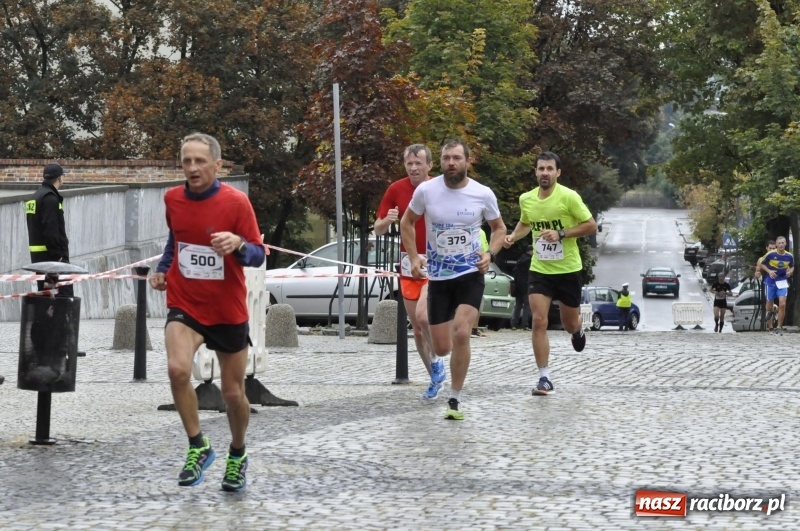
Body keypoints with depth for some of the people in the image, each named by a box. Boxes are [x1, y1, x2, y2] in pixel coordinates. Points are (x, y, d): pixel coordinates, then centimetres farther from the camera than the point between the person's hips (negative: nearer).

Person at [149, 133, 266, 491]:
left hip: (228, 310, -1)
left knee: (233, 392, 9)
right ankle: (198, 447, -11)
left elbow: (258, 255, -10)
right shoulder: (173, 199, -1)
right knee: (177, 368, -27)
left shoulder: (236, 202, -12)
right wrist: (163, 268, 6)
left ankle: (237, 456, 36)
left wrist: (238, 245, -31)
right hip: (184, 304, 1)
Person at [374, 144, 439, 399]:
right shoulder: (396, 190, 1)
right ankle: (435, 377, 22)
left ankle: (436, 364, -1)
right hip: (409, 264, 4)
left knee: (423, 315, -23)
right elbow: (378, 229, 5)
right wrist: (387, 220, -17)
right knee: (417, 328, 7)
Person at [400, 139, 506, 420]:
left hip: (470, 274, -1)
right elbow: (407, 223, 9)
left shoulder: (483, 194, -8)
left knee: (461, 333, -23)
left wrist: (490, 254, -9)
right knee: (442, 348, 2)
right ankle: (436, 356, 44)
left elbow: (499, 228, 9)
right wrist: (414, 257, -2)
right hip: (438, 277, 1)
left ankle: (455, 400, -8)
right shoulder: (426, 190, -8)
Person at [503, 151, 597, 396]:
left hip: (568, 270, -2)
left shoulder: (569, 197, -15)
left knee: (570, 325, 13)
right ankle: (544, 378, -6)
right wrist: (514, 236, 0)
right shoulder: (526, 199, -1)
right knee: (539, 322, -11)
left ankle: (579, 331, 52)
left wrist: (561, 234, -22)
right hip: (539, 270, 2)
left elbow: (591, 226, -11)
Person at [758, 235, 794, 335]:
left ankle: (779, 328, -2)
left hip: (782, 282, 1)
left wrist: (790, 271, -8)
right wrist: (769, 271, -17)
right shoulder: (770, 254, -13)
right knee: (770, 304, 9)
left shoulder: (789, 256, -5)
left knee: (782, 304, -11)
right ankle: (770, 326, 35)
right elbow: (762, 264, 0)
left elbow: (792, 267, 14)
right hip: (771, 281, -1)